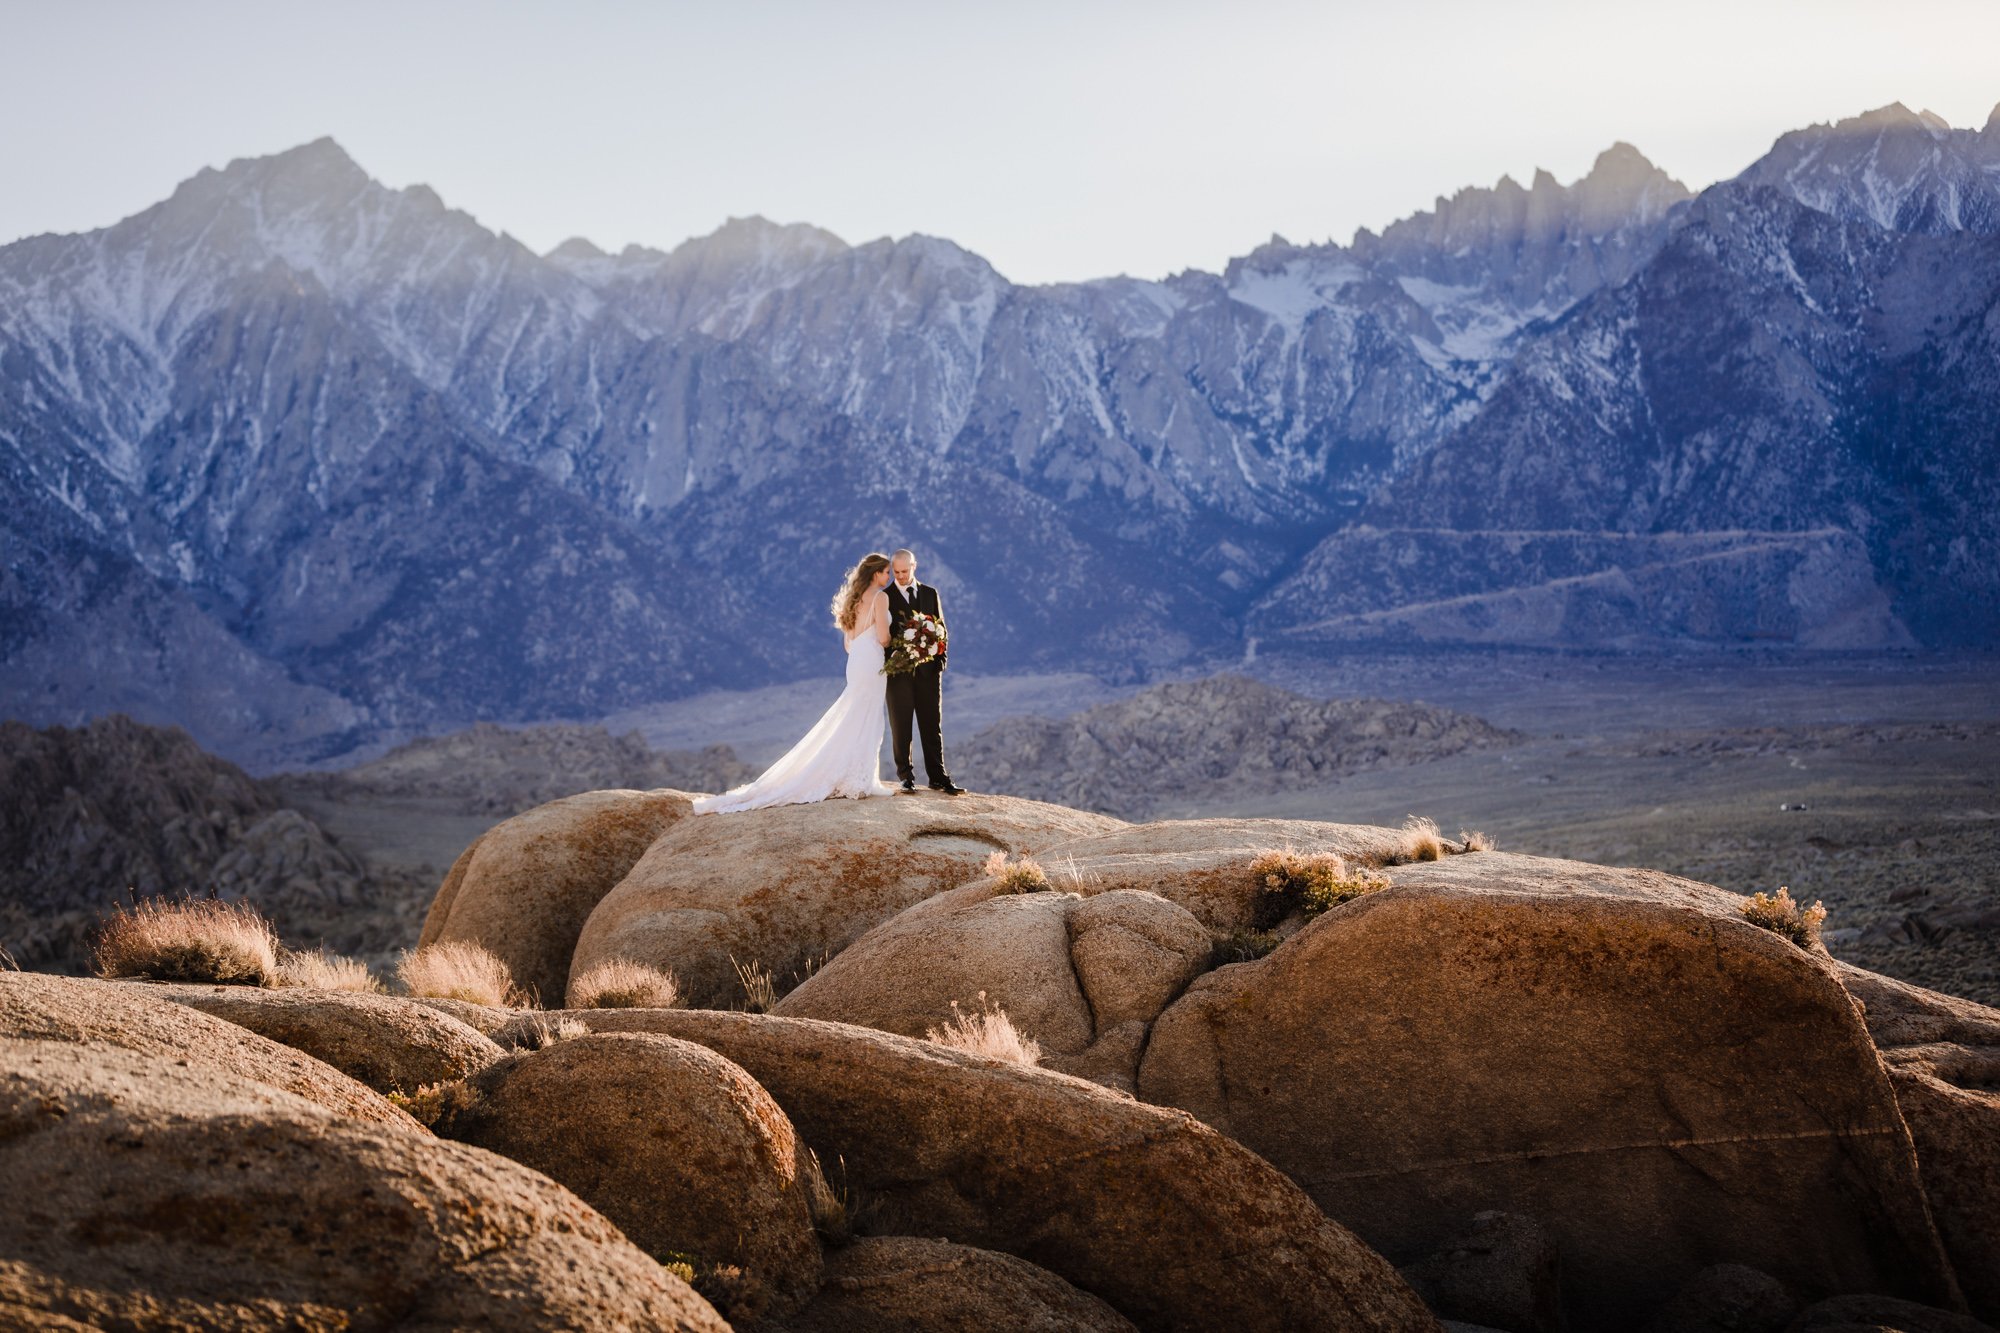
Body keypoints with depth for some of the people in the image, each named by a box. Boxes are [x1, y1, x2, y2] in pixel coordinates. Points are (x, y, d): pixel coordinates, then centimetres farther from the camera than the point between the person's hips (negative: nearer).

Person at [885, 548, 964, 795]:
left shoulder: (930, 594, 12)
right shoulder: (886, 597, 1)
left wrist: (941, 658, 0)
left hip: (928, 670, 3)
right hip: (898, 671, -3)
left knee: (932, 726, 4)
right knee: (901, 728, 2)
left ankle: (937, 777, 6)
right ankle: (906, 776, 7)